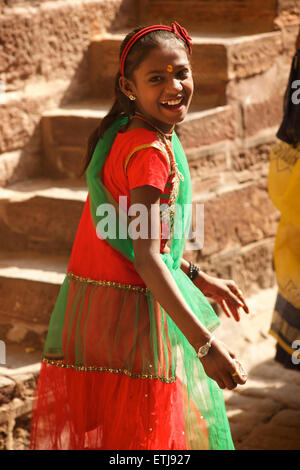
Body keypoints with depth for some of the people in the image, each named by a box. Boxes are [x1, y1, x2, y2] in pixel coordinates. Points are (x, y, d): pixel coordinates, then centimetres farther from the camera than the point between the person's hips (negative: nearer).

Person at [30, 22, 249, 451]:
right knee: (140, 432, 2)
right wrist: (205, 344, -26)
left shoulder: (124, 134, 9)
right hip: (130, 312, -9)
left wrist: (199, 279, 23)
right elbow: (146, 257, -24)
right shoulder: (151, 151, -20)